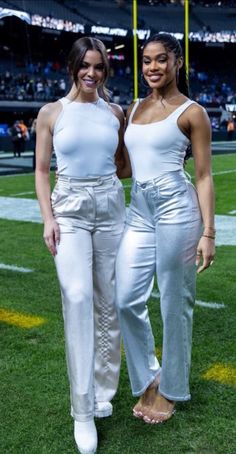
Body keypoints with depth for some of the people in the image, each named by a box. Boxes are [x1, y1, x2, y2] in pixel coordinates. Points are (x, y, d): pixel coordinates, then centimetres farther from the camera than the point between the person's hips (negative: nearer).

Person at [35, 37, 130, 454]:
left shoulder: (114, 113, 8)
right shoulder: (51, 112, 2)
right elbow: (41, 171, 2)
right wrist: (48, 218, -7)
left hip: (111, 208, 3)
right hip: (70, 211, -2)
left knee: (108, 302, 6)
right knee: (78, 298, -16)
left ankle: (103, 389, 25)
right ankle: (83, 411, -6)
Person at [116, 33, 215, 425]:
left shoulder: (191, 112, -2)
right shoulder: (134, 109, 15)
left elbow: (204, 176, -5)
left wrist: (208, 233, -10)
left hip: (176, 209, -6)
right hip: (139, 212, 6)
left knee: (175, 304, 5)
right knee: (127, 300, 4)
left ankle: (171, 389, 25)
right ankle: (148, 378, 26)